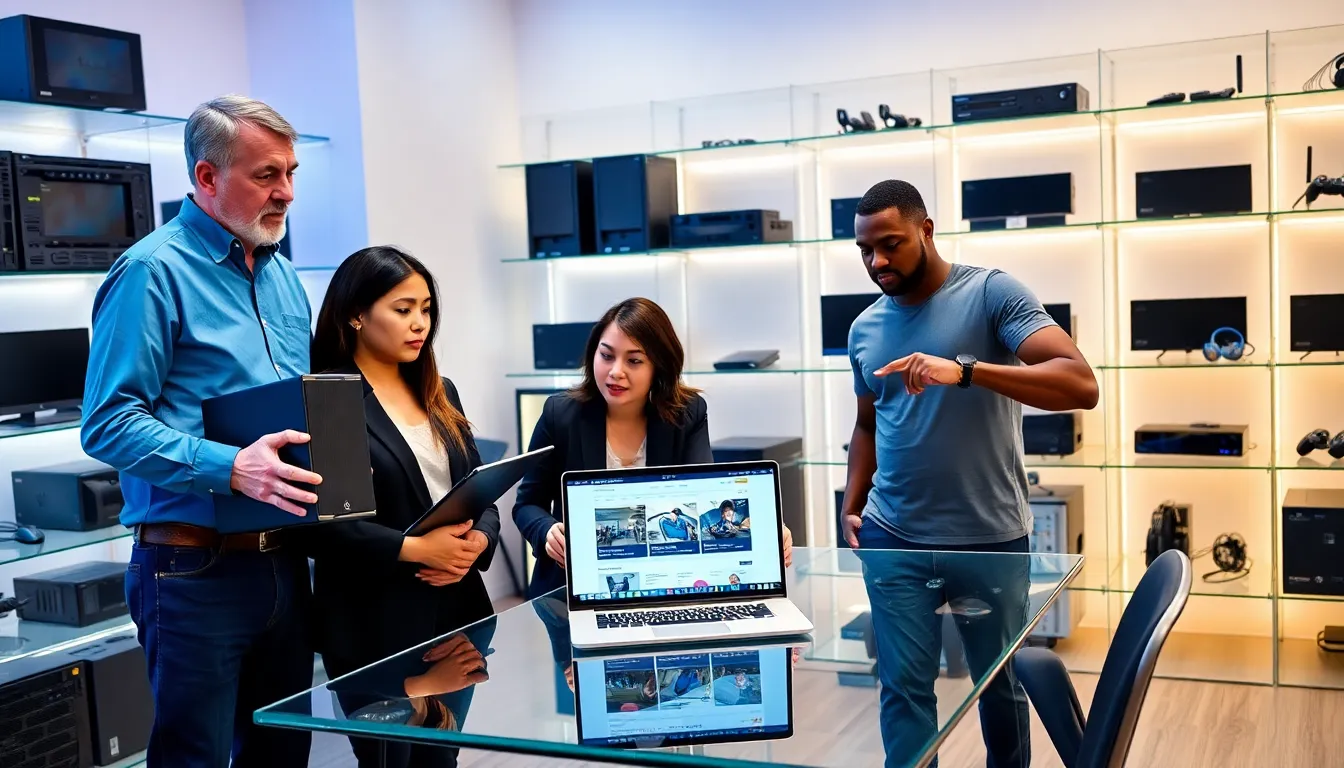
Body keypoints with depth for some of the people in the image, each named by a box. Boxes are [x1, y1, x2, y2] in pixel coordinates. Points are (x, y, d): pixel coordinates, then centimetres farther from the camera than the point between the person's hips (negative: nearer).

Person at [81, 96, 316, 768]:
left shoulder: (282, 277, 14)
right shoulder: (153, 272, -10)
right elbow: (107, 424, -17)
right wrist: (229, 468, -27)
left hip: (283, 559, 8)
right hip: (196, 567, -7)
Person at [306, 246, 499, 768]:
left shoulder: (439, 394, 13)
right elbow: (318, 523, -17)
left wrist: (478, 541, -7)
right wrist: (412, 549, -21)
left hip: (455, 613, 7)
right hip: (376, 624, -6)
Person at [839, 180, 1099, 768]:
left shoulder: (992, 294, -10)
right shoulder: (865, 329, 7)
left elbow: (1080, 384, -21)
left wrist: (964, 370, -32)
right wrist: (852, 507, 6)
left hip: (989, 537, -3)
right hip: (894, 538, 3)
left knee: (1001, 682, 15)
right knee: (903, 687, 4)